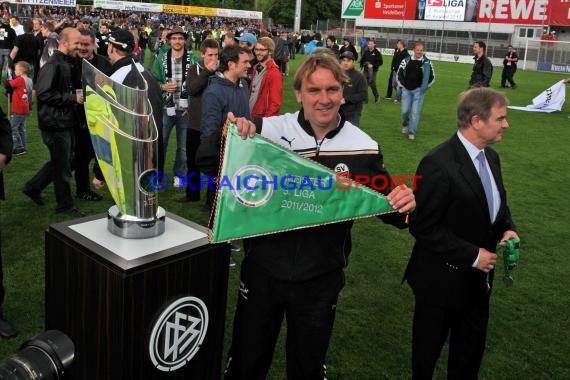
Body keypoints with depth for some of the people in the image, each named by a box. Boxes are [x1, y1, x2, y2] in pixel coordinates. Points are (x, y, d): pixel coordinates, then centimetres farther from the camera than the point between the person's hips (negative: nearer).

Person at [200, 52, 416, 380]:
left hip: (321, 280, 1)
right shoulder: (268, 131, -12)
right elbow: (207, 166, -8)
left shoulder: (363, 148, -8)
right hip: (263, 271, 0)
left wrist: (403, 204, -19)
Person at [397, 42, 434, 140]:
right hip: (406, 90, 2)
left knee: (415, 112, -4)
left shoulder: (427, 62, -2)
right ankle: (405, 124, 35)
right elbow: (399, 73, 12)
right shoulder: (406, 61, 3)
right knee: (405, 111, 4)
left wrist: (424, 87, -1)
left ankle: (412, 132, 6)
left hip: (418, 90, -2)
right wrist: (401, 85, 6)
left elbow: (432, 77, 5)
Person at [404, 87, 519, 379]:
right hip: (444, 280, -7)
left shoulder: (490, 157, 2)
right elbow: (423, 227, -23)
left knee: (471, 348, 24)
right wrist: (473, 255, -22)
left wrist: (508, 229, -5)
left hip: (479, 277, 7)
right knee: (429, 348, 16)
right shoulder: (438, 164, -25)